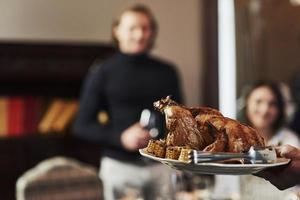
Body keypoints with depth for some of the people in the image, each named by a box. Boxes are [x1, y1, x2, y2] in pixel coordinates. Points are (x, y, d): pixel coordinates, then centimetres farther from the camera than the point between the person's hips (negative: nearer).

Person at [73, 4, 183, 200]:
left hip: (161, 164, 2)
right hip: (120, 167, -2)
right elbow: (82, 125, 0)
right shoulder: (102, 73, 1)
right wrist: (121, 138, -14)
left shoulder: (167, 72, 9)